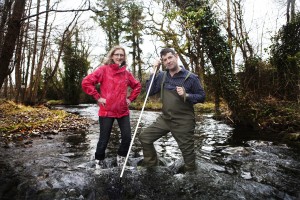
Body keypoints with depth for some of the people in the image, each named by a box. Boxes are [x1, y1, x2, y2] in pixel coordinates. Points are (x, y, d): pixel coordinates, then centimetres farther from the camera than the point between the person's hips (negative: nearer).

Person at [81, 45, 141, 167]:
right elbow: (86, 82, -8)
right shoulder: (104, 69, -4)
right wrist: (98, 97, -9)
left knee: (127, 137, 2)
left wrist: (130, 98, 10)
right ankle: (99, 160, 32)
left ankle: (121, 156, 31)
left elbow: (137, 86, 21)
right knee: (104, 139, 6)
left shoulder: (126, 73, 8)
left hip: (123, 111, 4)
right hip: (106, 111, -3)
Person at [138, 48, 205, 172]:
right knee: (144, 137, 6)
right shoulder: (162, 76, 2)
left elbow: (202, 96, -5)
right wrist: (155, 71, -6)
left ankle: (189, 170, 36)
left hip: (183, 122, -4)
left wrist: (186, 95, -23)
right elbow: (150, 92, -1)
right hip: (165, 119, 5)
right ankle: (151, 162, 29)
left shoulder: (191, 77, -11)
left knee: (187, 150, 8)